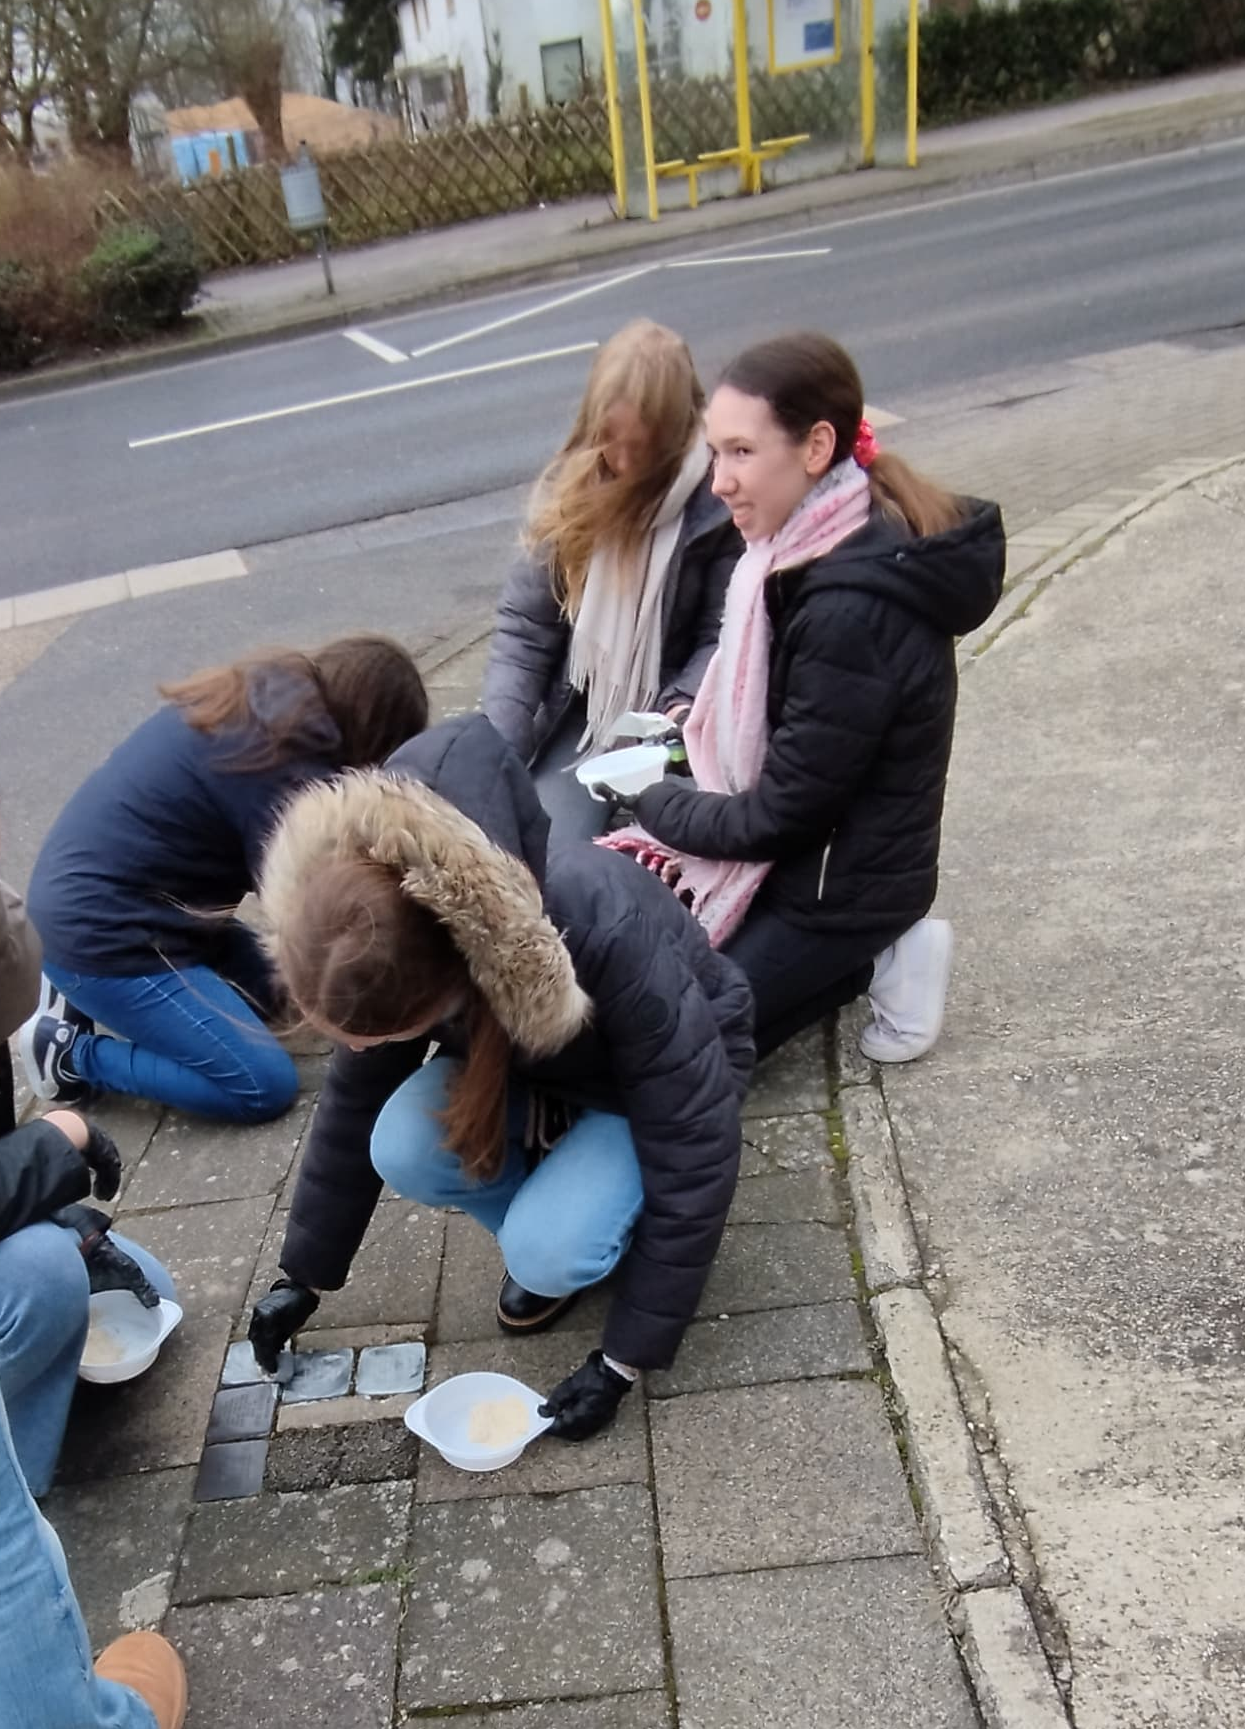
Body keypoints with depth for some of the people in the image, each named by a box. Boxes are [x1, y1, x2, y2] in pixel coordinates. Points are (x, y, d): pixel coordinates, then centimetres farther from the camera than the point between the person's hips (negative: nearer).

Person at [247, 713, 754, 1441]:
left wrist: (625, 1357, -23)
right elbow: (354, 1106, -7)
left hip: (665, 1080, -4)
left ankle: (560, 1232, 6)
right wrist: (303, 1274, 3)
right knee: (401, 1148, -24)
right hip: (525, 1063, 5)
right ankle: (550, 1221, 3)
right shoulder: (396, 945, -26)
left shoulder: (614, 943, -43)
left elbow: (693, 1164, -31)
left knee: (546, 1252, -29)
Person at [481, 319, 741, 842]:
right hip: (580, 716, 3)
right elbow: (524, 629, 0)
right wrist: (497, 751, -10)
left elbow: (725, 636, -7)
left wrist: (684, 712, -24)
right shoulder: (569, 490, 0)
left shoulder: (720, 498, -11)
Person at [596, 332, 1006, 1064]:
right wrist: (683, 740, -6)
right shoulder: (817, 545, -2)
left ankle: (868, 962, 3)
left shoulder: (852, 609, -30)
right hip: (799, 849, 9)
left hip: (843, 881, -9)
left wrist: (652, 801, -9)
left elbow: (784, 814, -23)